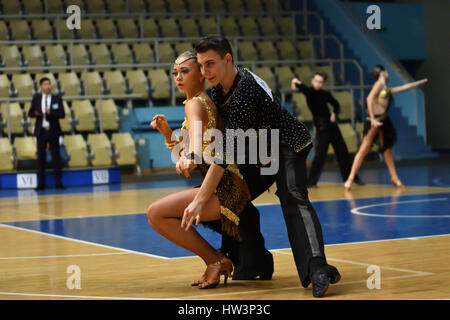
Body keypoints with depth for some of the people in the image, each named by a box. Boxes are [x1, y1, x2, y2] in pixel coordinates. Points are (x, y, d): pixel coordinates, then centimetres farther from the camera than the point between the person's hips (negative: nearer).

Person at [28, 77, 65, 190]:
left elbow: (62, 114, -5)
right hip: (41, 131, 1)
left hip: (53, 131, -1)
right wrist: (36, 114, -14)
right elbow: (30, 113, 8)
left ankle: (58, 182, 2)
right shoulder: (36, 98, 8)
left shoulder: (57, 99, 3)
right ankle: (41, 183, 7)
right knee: (41, 157, 3)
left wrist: (50, 113, -21)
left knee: (56, 157, -1)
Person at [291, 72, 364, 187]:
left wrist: (334, 113, -2)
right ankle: (311, 181, -6)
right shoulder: (309, 92, -7)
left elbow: (336, 104, 18)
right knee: (320, 154, -14)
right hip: (321, 127, -4)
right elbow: (304, 89, -30)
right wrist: (297, 83, -51)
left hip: (331, 125, 4)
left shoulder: (326, 94, 4)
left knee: (342, 151, 11)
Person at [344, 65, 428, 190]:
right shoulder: (379, 84, -3)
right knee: (364, 149, -12)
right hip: (375, 120, -9)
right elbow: (369, 98, -16)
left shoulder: (387, 89, 21)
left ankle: (394, 178, 16)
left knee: (387, 149, 11)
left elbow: (404, 87, 34)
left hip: (384, 121, 9)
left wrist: (421, 82, 42)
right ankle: (350, 178, -14)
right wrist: (372, 118, -25)